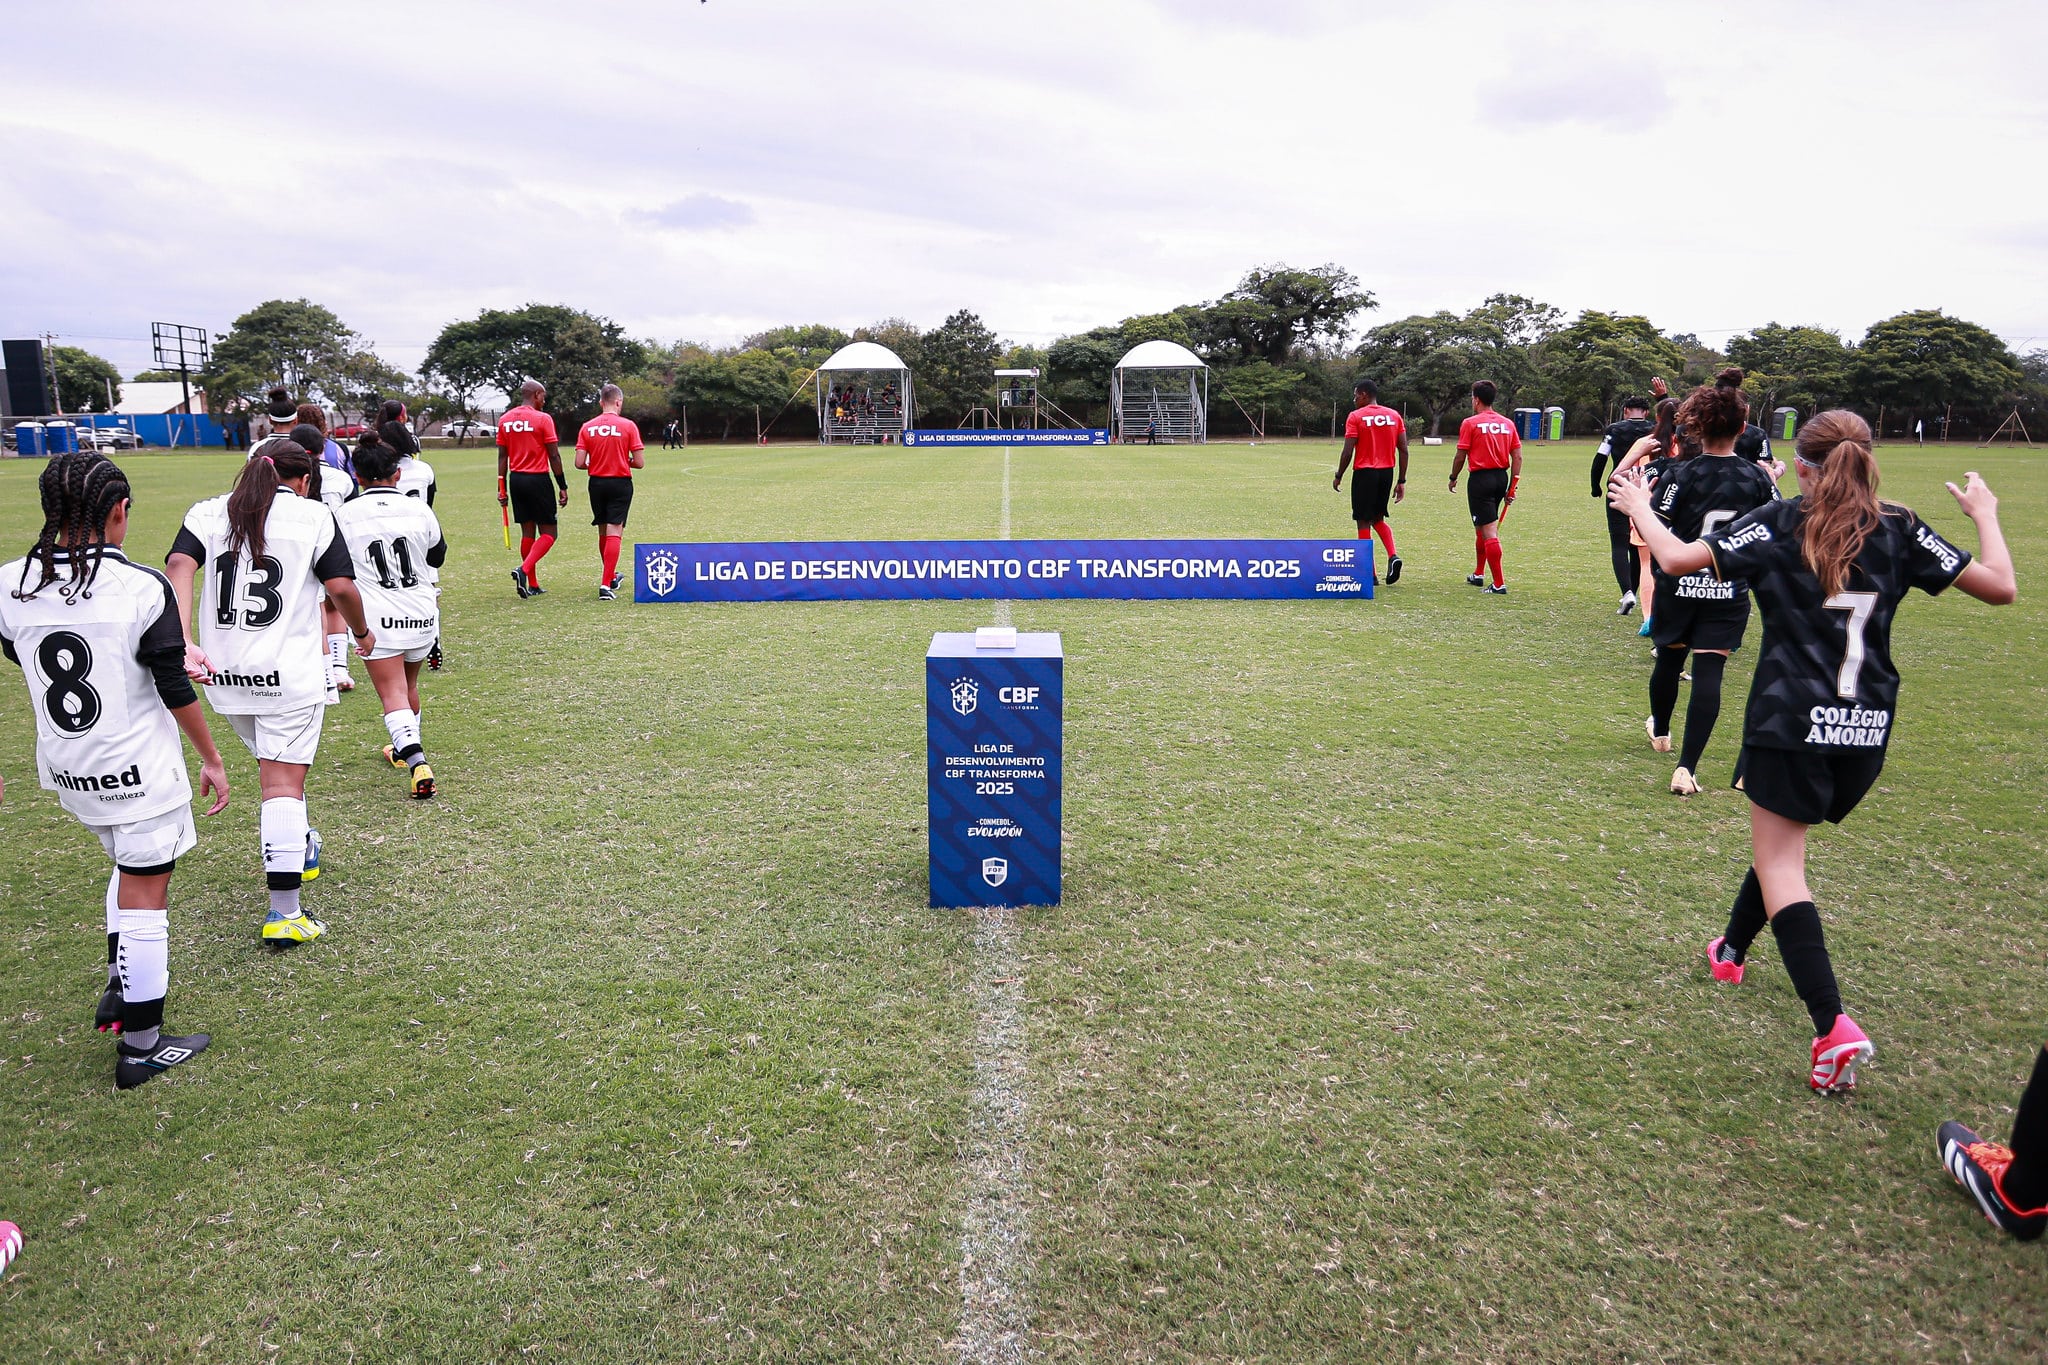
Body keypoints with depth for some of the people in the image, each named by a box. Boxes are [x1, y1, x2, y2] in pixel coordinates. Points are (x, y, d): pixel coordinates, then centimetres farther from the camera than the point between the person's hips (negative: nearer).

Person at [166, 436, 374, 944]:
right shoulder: (313, 516, -1)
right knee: (282, 786, -4)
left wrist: (183, 642, -19)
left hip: (223, 672, 5)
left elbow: (179, 566, -9)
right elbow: (341, 587, -7)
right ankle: (284, 914, -6)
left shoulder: (209, 512, 8)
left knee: (275, 765, 26)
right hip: (288, 673, -4)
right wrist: (362, 632, 12)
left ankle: (300, 849, 45)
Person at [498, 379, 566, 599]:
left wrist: (502, 488, 15)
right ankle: (524, 570, -20)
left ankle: (532, 585, 14)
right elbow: (554, 456, -9)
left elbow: (502, 456, 10)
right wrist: (563, 486, -3)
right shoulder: (543, 419, -9)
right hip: (537, 480, -6)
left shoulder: (505, 420, 8)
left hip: (516, 480, 6)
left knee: (527, 531, 12)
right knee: (548, 533, 1)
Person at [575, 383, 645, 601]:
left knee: (603, 532, 17)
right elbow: (640, 462, -9)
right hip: (620, 483, -3)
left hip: (596, 483, 3)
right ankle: (606, 585, -14)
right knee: (614, 533, -5)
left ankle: (610, 577, 34)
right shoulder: (628, 425, -8)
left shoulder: (587, 427, 0)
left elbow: (579, 463, -5)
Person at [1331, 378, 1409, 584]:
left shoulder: (1356, 417, -6)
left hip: (1364, 472, -5)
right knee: (1378, 519, 20)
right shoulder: (1394, 416, 8)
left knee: (1363, 523, 3)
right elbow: (1404, 451, 5)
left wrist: (1338, 476, 2)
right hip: (1387, 473, 5)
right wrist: (1402, 481, 10)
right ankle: (1393, 556, -3)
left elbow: (1347, 452, -11)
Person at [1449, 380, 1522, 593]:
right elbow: (1517, 457, 6)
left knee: (1489, 532, -6)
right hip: (1501, 477, 7)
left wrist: (1453, 478, 8)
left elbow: (1460, 457, -8)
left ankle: (1499, 583, -9)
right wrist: (1512, 487, 10)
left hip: (1481, 478, -7)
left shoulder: (1470, 423, -8)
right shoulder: (1508, 423, 8)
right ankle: (1478, 574, 36)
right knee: (1483, 527, 23)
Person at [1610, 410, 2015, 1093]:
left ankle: (1833, 1026, -15)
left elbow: (1677, 558, -13)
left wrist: (1639, 508, 6)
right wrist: (1984, 515, 21)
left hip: (1790, 722, -5)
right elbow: (2000, 586, 4)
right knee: (1782, 843, 24)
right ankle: (1731, 951, 43)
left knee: (1778, 863, -1)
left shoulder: (1780, 523, -7)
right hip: (1867, 729, 5)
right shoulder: (1900, 531, 2)